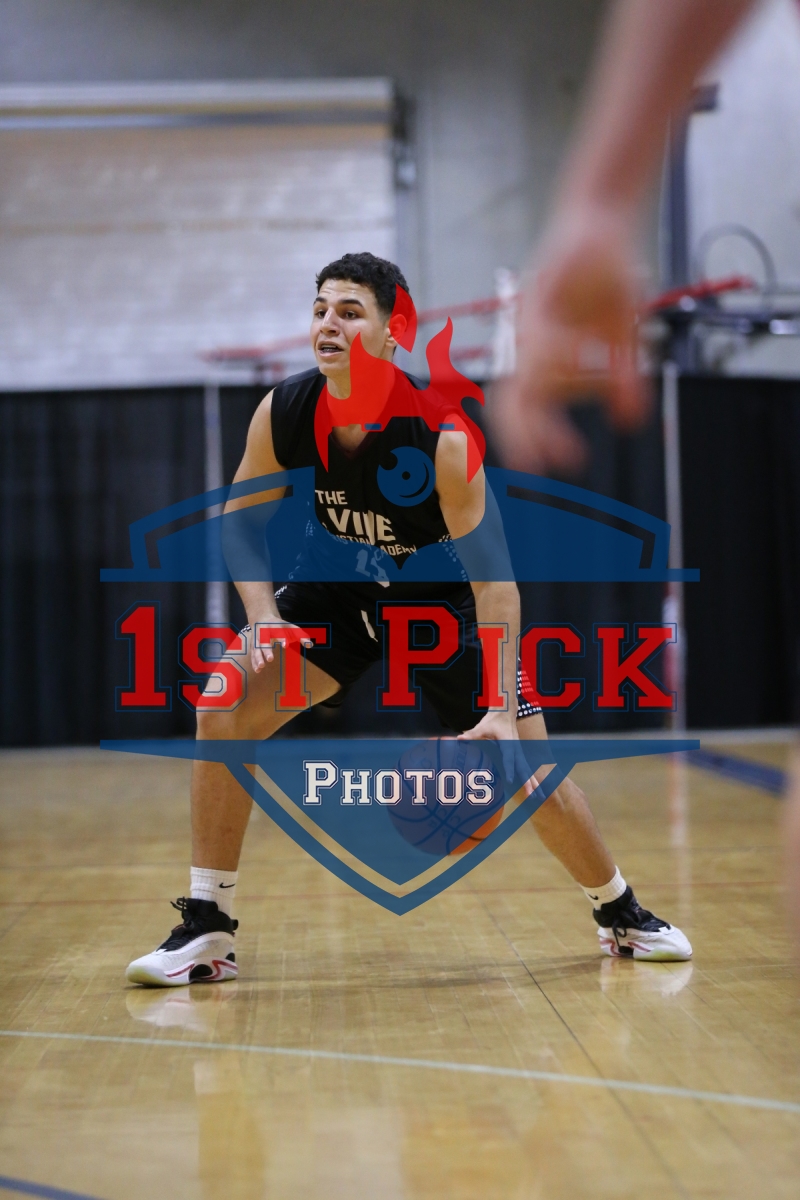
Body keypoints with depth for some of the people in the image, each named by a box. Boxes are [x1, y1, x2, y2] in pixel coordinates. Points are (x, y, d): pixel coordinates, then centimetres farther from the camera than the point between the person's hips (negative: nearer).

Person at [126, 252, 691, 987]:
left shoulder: (442, 437, -31)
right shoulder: (282, 415, -21)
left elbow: (491, 574, -27)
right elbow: (241, 520, -4)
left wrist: (502, 709, -33)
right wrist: (264, 616, -21)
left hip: (443, 595, -2)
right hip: (340, 586, 3)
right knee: (226, 708, -19)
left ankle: (621, 914, 24)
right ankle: (207, 930, -9)